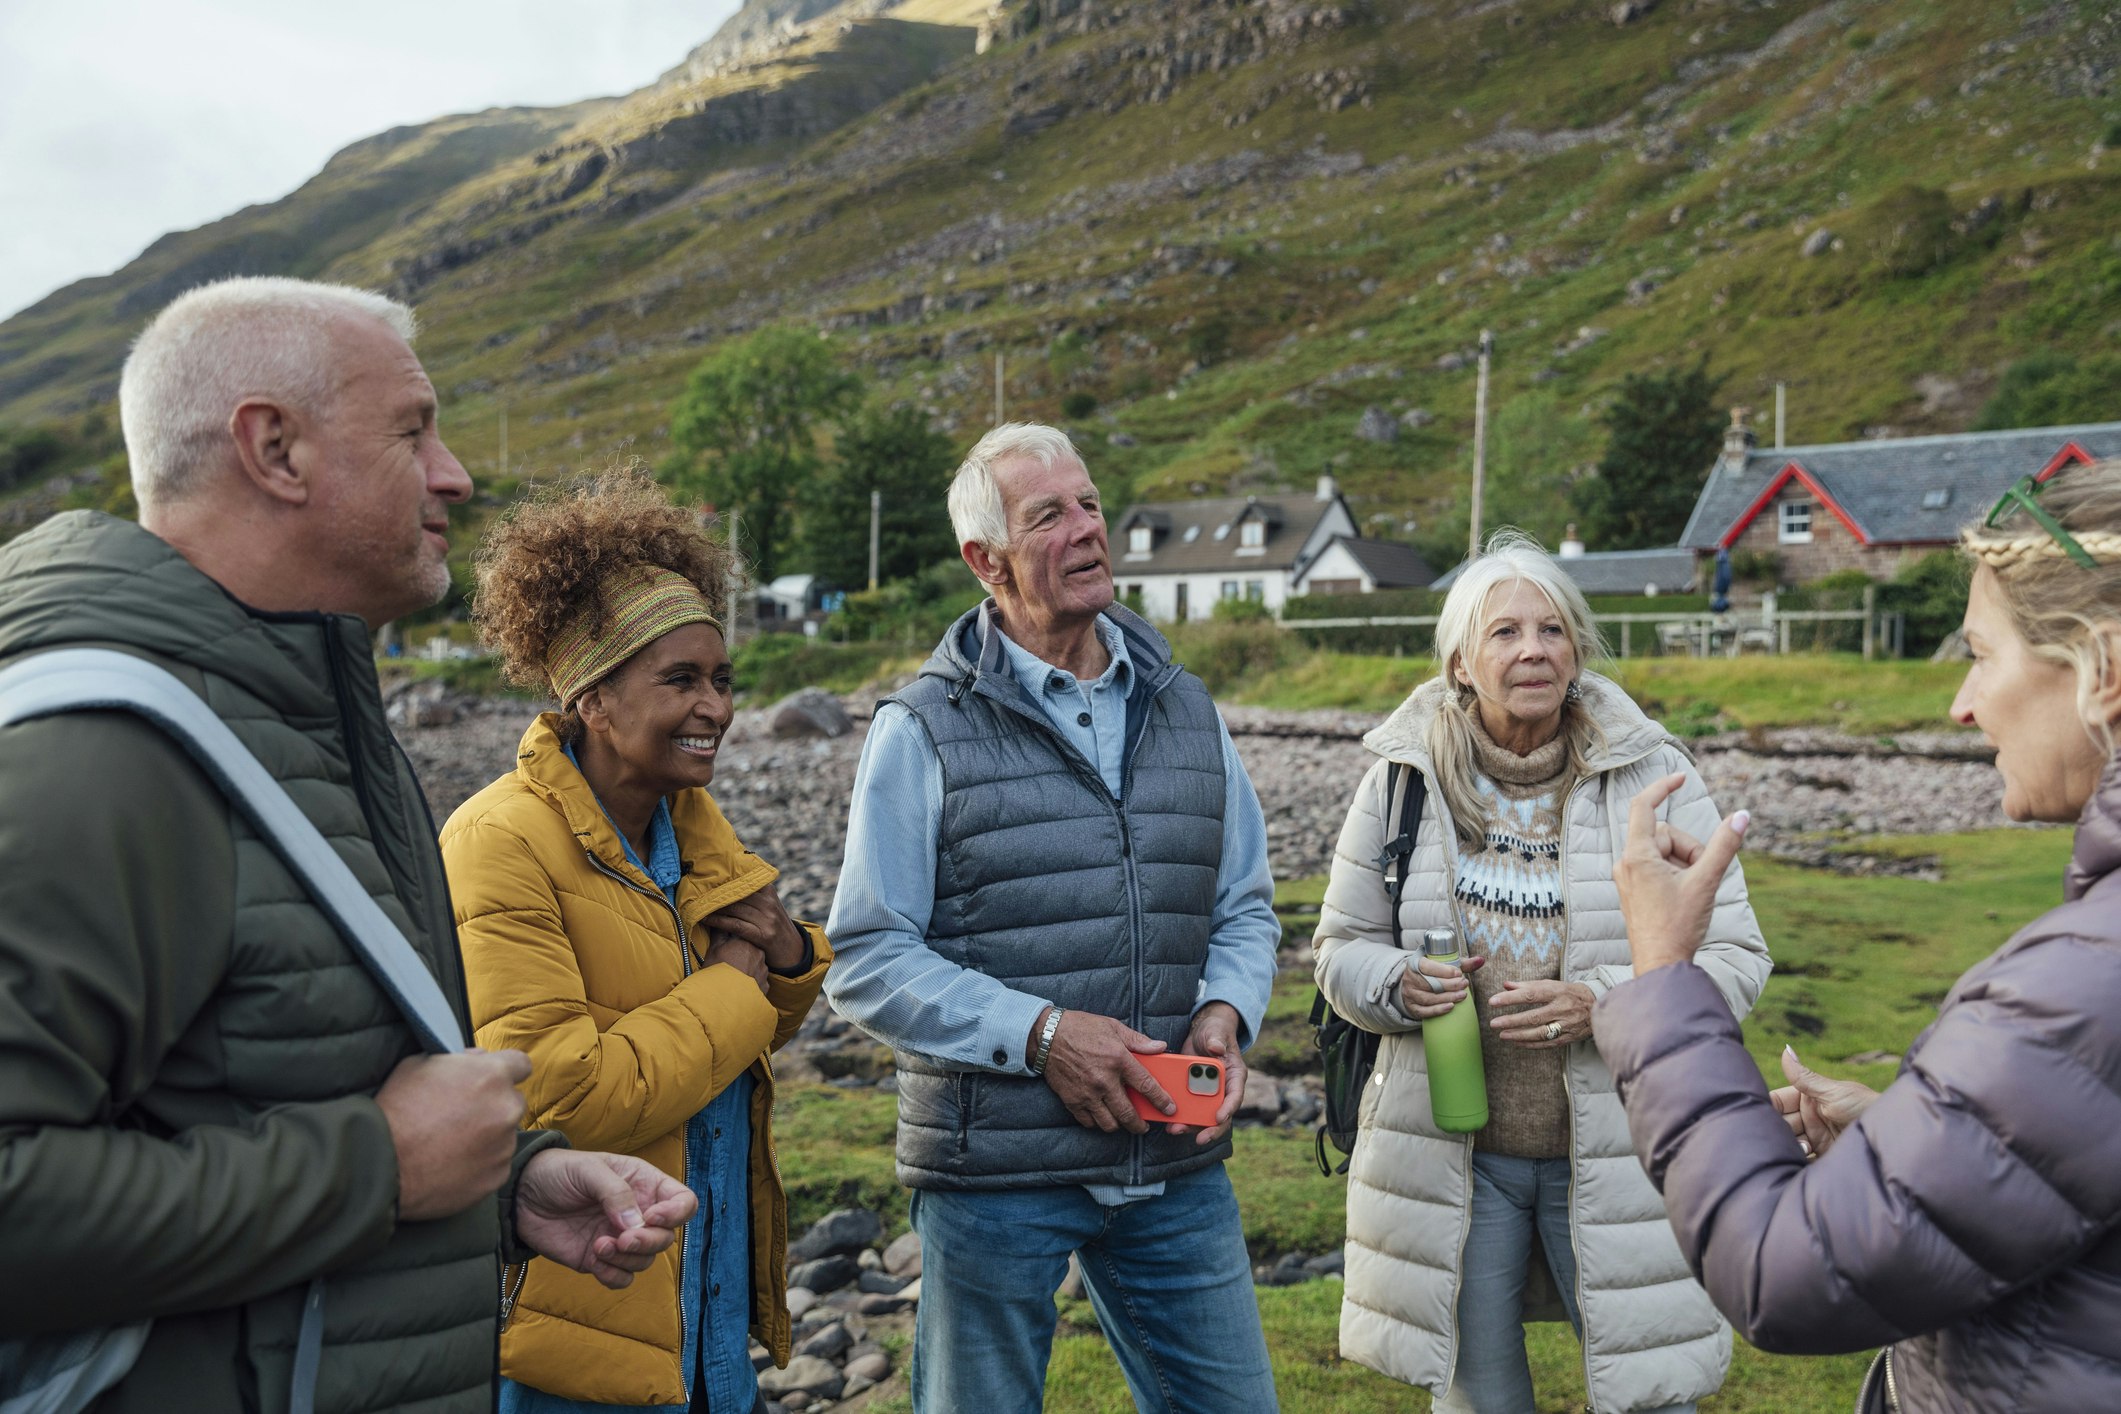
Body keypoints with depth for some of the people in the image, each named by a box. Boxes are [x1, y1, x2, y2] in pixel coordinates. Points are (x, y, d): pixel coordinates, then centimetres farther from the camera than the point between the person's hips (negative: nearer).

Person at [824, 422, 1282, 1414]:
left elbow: (1245, 909, 15)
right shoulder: (924, 733, -6)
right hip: (993, 1172, -3)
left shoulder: (1185, 712, 8)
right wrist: (1040, 1034, -18)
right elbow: (865, 963, -9)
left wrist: (1225, 1015, -5)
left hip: (1176, 1164, 4)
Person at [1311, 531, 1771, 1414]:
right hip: (1452, 1153, 1)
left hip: (1613, 1157, -1)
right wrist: (1399, 985, -17)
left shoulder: (1652, 777, -6)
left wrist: (1601, 1003, -21)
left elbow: (1736, 961, -6)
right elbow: (1341, 945, 5)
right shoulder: (1403, 778, -2)